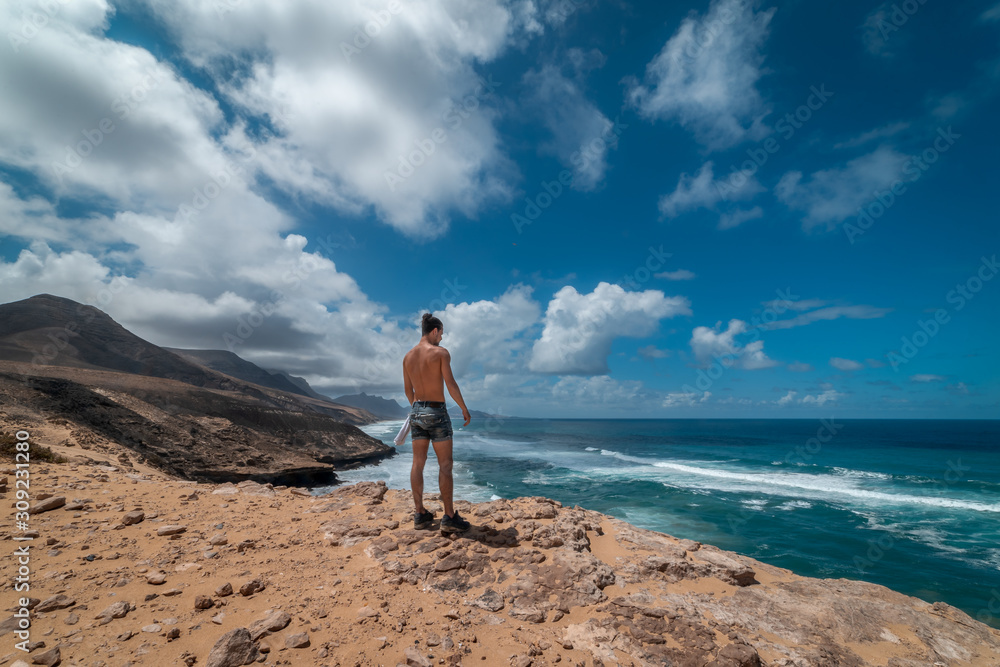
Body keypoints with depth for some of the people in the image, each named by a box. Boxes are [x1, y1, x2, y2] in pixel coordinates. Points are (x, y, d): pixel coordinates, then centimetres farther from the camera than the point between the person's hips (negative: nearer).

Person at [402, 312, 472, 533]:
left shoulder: (408, 356, 8)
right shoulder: (441, 352, -11)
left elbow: (407, 389, 14)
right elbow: (451, 384, -14)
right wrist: (464, 408, -4)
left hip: (416, 411, 7)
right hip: (436, 411, -6)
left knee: (418, 463, 10)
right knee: (445, 465, -1)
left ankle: (420, 514, 17)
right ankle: (449, 517, 2)